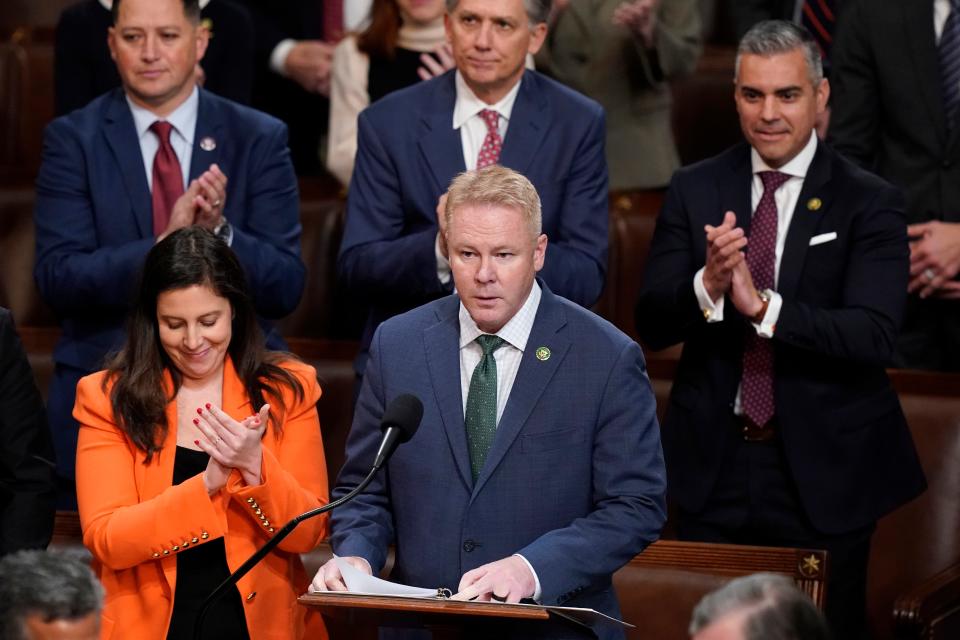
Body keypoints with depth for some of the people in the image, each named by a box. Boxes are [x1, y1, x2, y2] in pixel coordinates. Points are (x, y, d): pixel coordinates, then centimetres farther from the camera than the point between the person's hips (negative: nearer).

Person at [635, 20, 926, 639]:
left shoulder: (869, 203, -7)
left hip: (823, 470, -2)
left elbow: (874, 336, -19)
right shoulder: (695, 190, 3)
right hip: (713, 466, 3)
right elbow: (651, 325, -3)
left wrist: (763, 305, -31)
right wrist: (707, 285, -24)